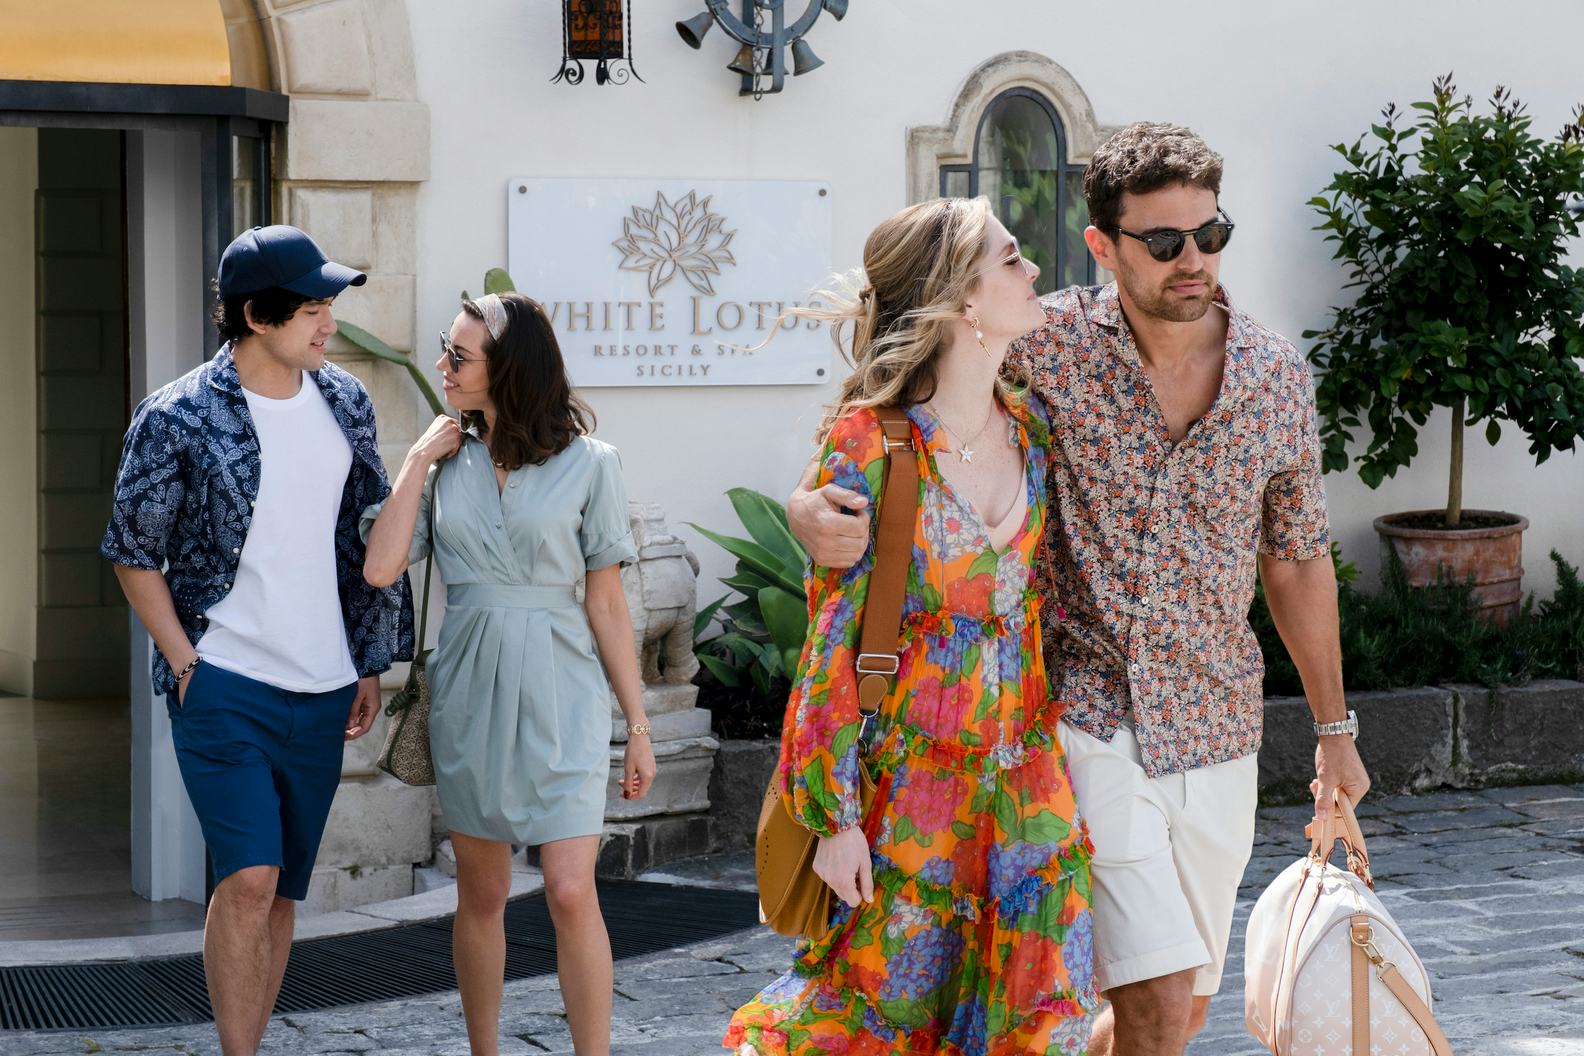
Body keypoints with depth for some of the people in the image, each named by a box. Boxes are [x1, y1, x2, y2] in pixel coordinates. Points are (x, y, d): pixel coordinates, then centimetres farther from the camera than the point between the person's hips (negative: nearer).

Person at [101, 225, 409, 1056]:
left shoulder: (345, 403, 6)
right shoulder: (176, 419, -9)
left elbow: (369, 538, 14)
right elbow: (134, 553, -2)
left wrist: (373, 662, 12)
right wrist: (185, 663, -7)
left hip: (321, 692, 5)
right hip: (224, 685, -5)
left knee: (281, 892, 9)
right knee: (248, 878, -15)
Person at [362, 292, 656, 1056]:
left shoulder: (587, 463, -3)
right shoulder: (446, 461, 5)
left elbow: (606, 602, -1)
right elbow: (380, 568, -7)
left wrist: (638, 723, -2)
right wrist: (418, 461, -5)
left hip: (558, 692, -3)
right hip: (470, 687, 3)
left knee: (571, 894, -10)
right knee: (481, 894, 10)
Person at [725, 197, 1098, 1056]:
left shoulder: (1031, 430, 4)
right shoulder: (868, 446, -13)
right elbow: (831, 640, -11)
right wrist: (834, 814, -12)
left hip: (1024, 781, 5)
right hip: (906, 784, -5)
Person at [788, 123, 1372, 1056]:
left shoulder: (1280, 377, 0)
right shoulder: (1049, 346, -11)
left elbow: (1297, 560, 12)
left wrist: (1334, 726, 18)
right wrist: (811, 502, -28)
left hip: (1217, 728, 4)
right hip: (1088, 716, -4)